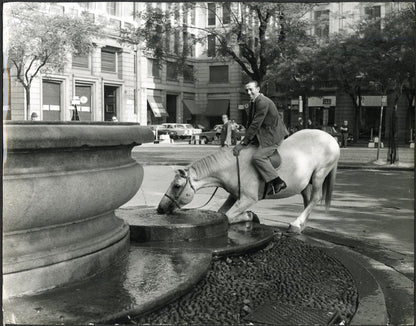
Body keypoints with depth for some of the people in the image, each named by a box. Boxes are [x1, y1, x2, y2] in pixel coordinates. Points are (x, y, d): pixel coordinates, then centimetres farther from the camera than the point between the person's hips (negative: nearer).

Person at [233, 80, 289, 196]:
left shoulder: (263, 102, -19)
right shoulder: (254, 102, 13)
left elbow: (255, 125, -23)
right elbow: (250, 123, 16)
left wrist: (243, 143, -21)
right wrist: (246, 139, 4)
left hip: (273, 136, -11)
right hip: (264, 135, 11)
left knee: (257, 157, -25)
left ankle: (278, 182, -20)